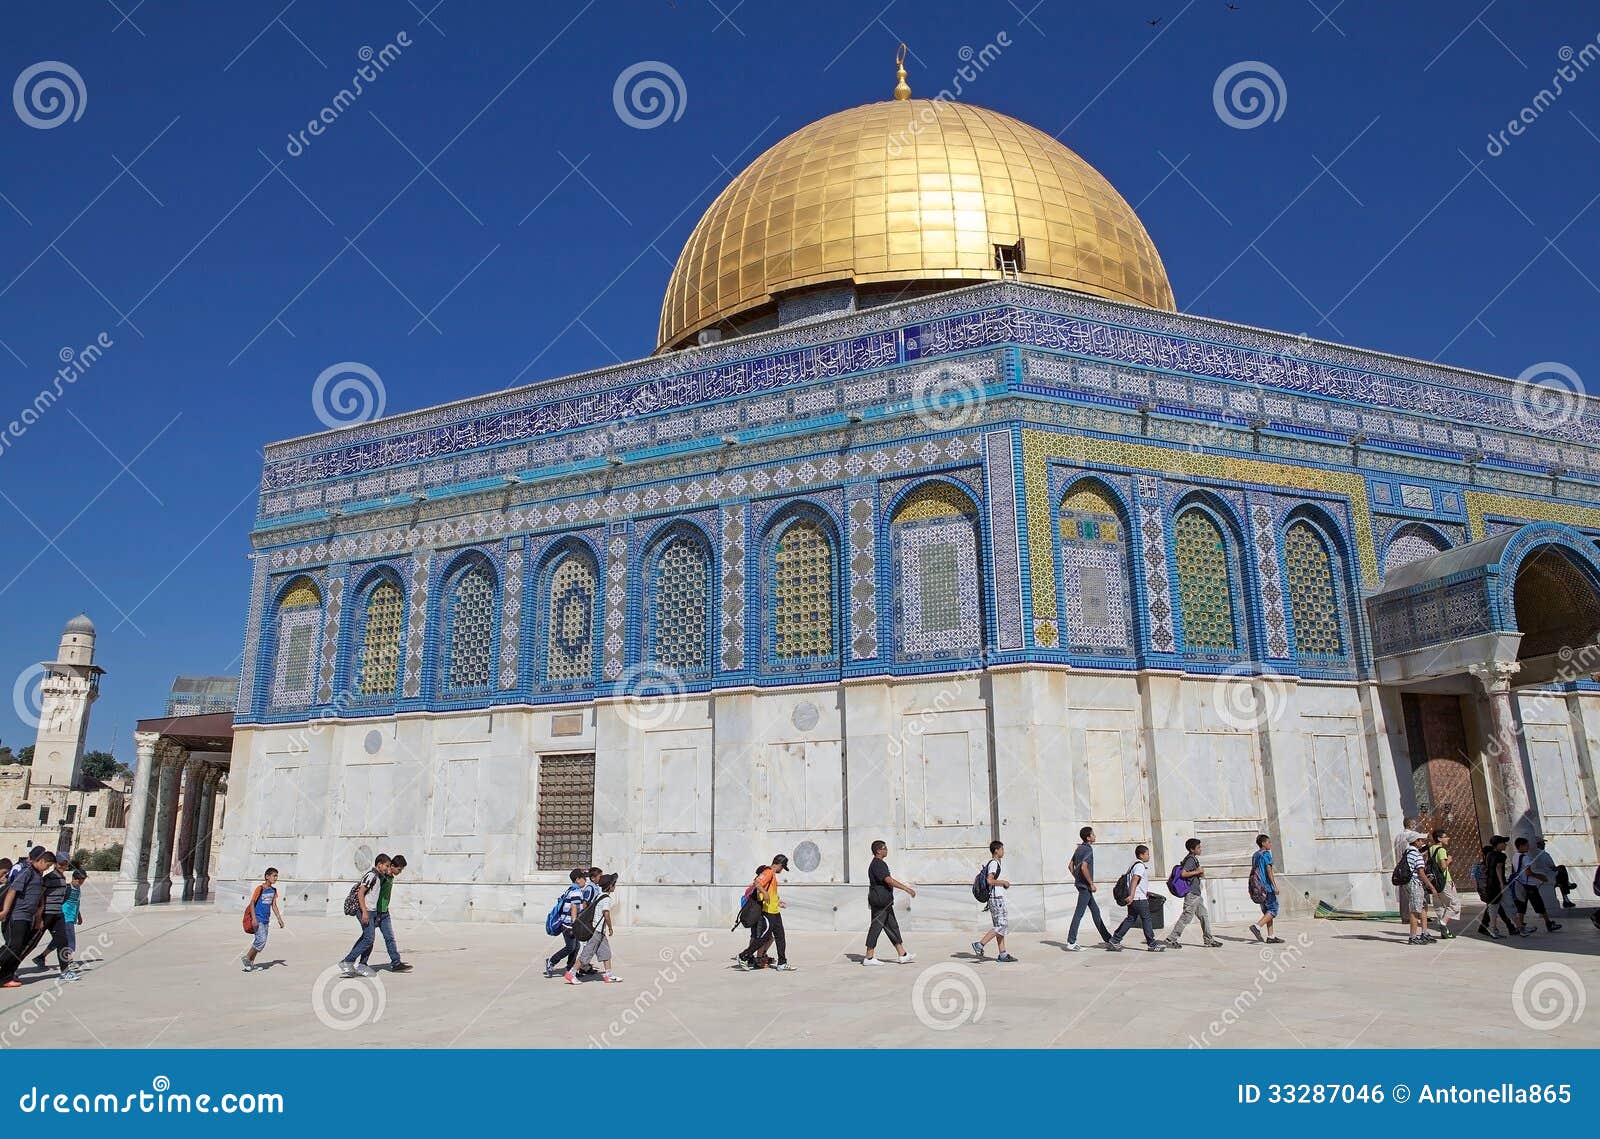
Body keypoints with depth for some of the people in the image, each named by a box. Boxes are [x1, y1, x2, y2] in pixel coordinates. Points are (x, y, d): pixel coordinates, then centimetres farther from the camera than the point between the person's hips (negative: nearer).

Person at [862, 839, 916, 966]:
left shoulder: (878, 863, 17)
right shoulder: (877, 864, -17)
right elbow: (889, 880, -27)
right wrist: (907, 889, -28)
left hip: (885, 902, 11)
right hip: (880, 901, -11)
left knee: (893, 927, 10)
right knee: (876, 927, -5)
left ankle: (903, 955, 13)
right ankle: (868, 958, 1)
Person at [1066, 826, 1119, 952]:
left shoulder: (1080, 848, 13)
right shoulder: (1088, 849, -16)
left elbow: (1070, 865, 18)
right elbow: (1084, 867, -27)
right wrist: (1092, 884, -19)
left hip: (1081, 884, 10)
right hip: (1085, 885, -10)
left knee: (1095, 911, 13)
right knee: (1079, 913, -6)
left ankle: (1107, 939, 19)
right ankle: (1071, 942, -2)